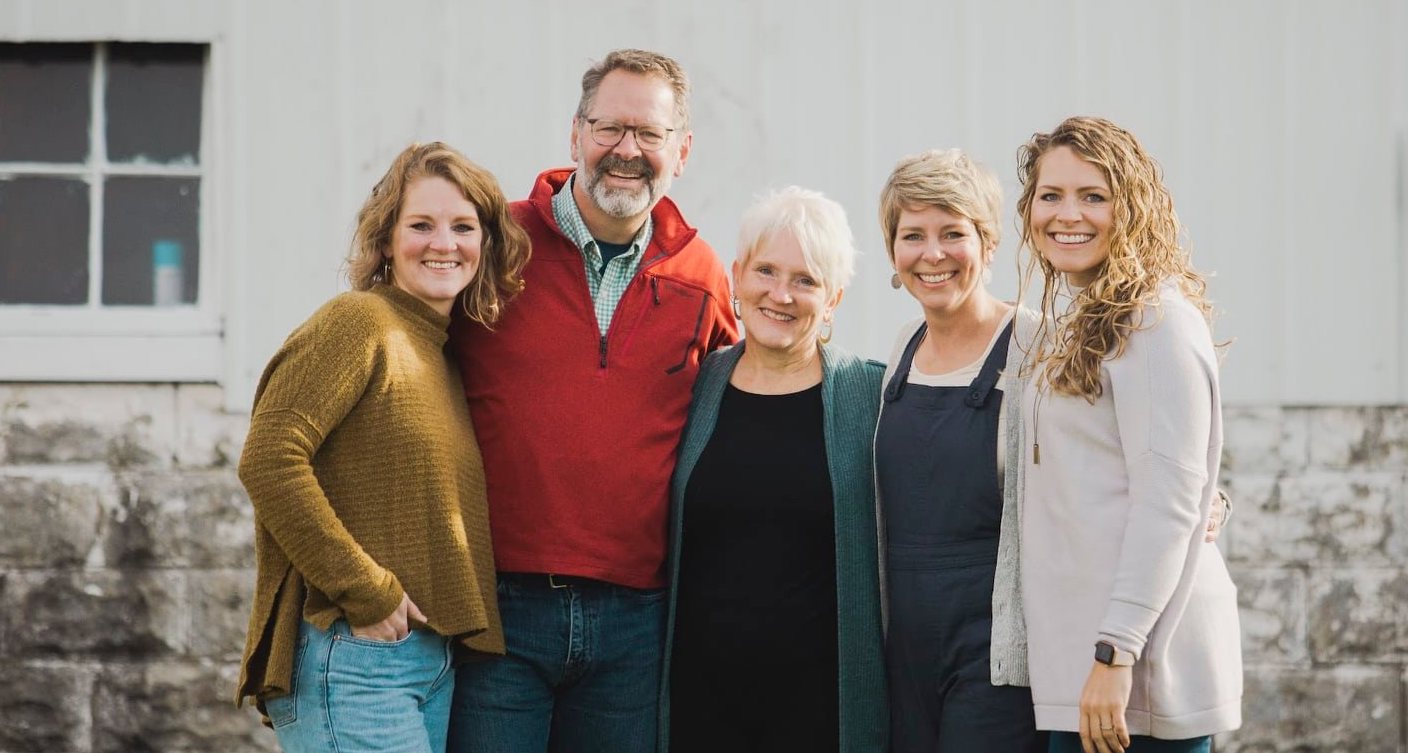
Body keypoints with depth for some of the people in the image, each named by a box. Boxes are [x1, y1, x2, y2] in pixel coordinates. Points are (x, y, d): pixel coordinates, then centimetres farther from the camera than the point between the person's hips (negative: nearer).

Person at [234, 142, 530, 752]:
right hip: (352, 656, -8)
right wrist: (365, 591, -16)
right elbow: (268, 459, -18)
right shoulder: (359, 323, -7)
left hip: (436, 657, 8)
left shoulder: (450, 354, 17)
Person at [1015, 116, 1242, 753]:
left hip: (1137, 655, -8)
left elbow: (1167, 502, -17)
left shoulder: (1157, 320, -11)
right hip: (1075, 653, 8)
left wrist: (1115, 653, -21)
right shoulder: (1072, 320, 16)